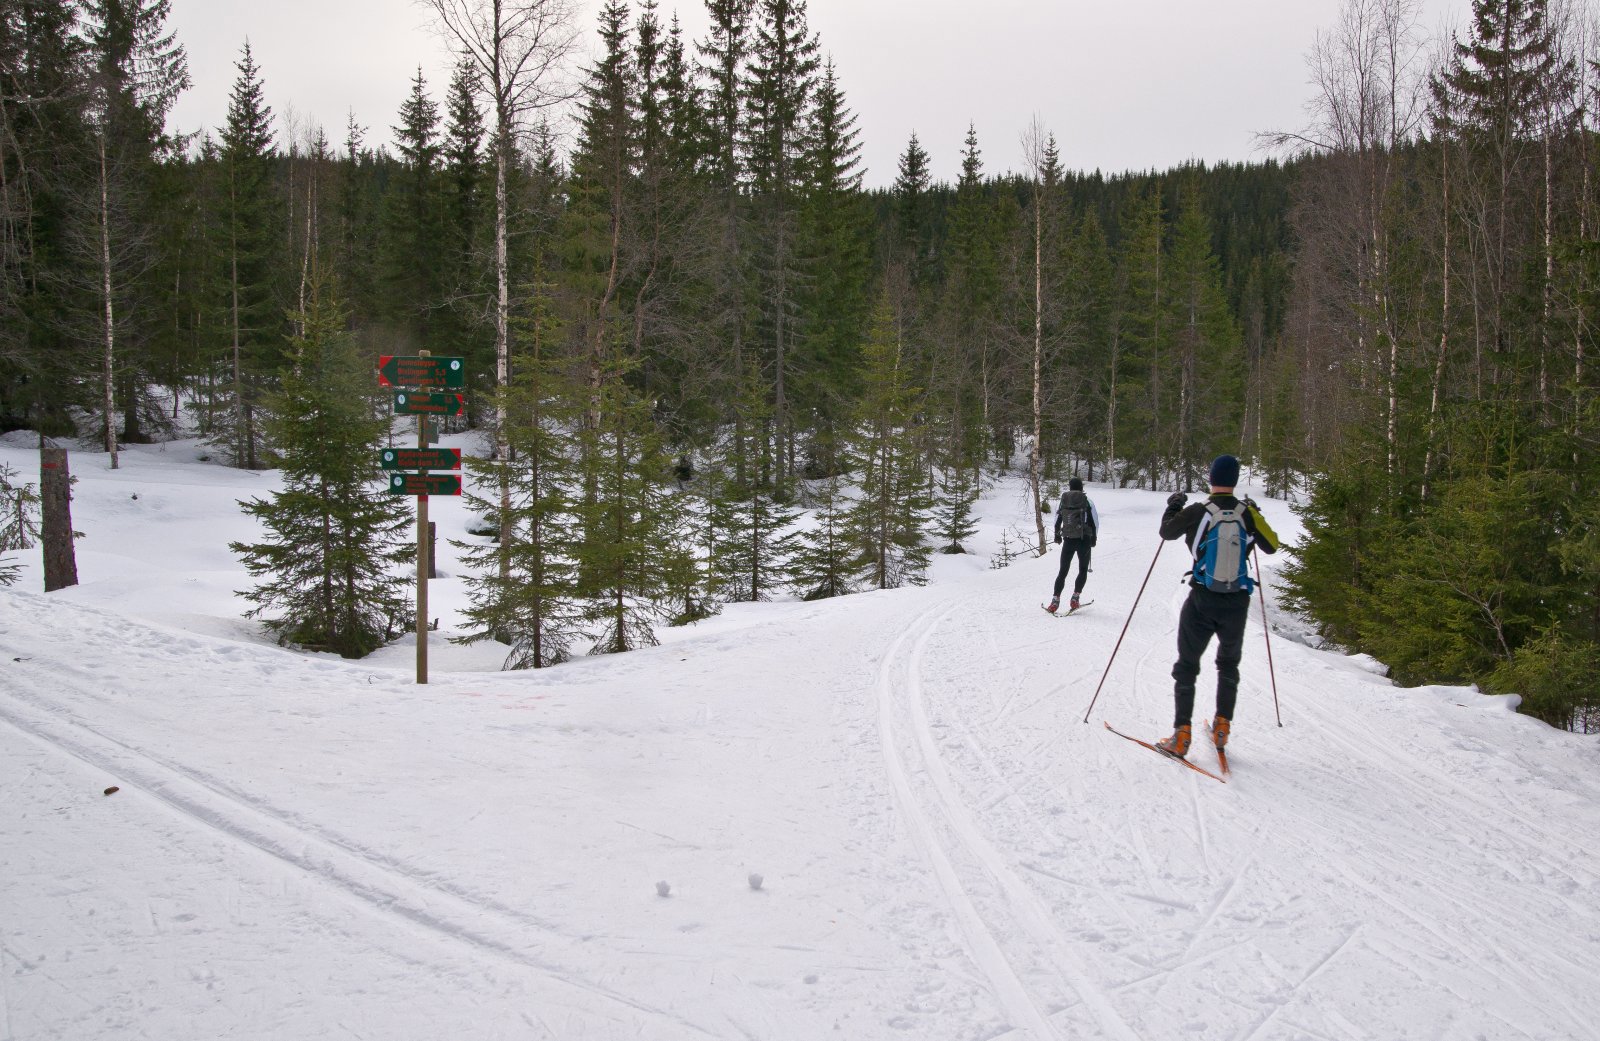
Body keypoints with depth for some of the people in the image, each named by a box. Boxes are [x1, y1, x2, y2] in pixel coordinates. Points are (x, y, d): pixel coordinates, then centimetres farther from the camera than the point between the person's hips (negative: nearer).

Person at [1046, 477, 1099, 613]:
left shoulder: (1062, 501, 6)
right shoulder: (1087, 501, -2)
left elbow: (1057, 520, 15)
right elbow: (1095, 521, -3)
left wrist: (1057, 535, 31)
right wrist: (1093, 538, 11)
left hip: (1068, 540, 2)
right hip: (1084, 540, -2)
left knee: (1063, 571, 10)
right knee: (1083, 570, 14)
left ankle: (1055, 600, -1)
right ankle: (1075, 598, 1)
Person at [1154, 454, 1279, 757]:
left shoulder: (1197, 512, -10)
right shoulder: (1248, 514, -5)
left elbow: (1166, 532, 8)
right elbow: (1272, 546, 11)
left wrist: (1173, 506, 25)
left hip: (1202, 601, -2)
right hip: (1237, 603, 2)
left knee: (1187, 666, 7)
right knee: (1229, 665, 24)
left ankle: (1182, 735, 1)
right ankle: (1223, 726, 23)